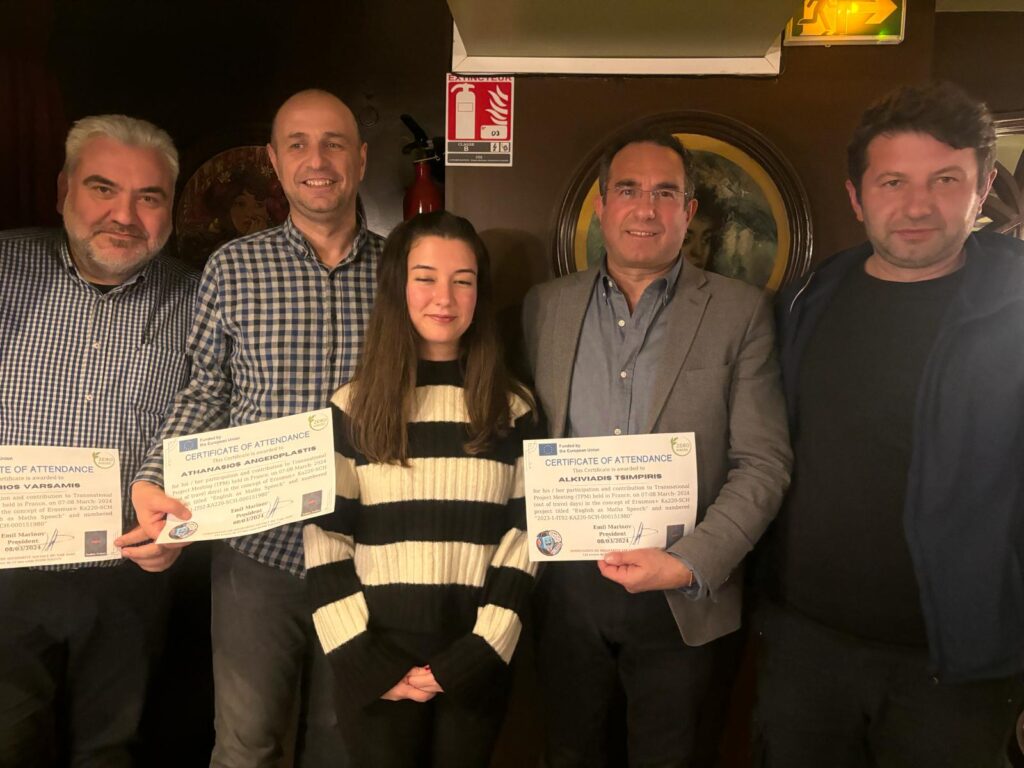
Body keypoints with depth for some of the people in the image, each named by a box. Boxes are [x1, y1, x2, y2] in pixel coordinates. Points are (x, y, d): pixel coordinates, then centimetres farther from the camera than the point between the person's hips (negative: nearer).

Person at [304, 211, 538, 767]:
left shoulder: (512, 409, 1)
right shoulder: (354, 406, -1)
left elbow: (523, 538, -1)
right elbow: (325, 543, -3)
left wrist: (475, 655, -8)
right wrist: (366, 663, -9)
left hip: (477, 665, 1)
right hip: (375, 666, -1)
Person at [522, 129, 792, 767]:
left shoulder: (740, 312, -4)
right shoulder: (546, 305, 4)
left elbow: (763, 463, -7)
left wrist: (690, 564, -17)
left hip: (680, 600, -2)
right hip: (567, 589, 2)